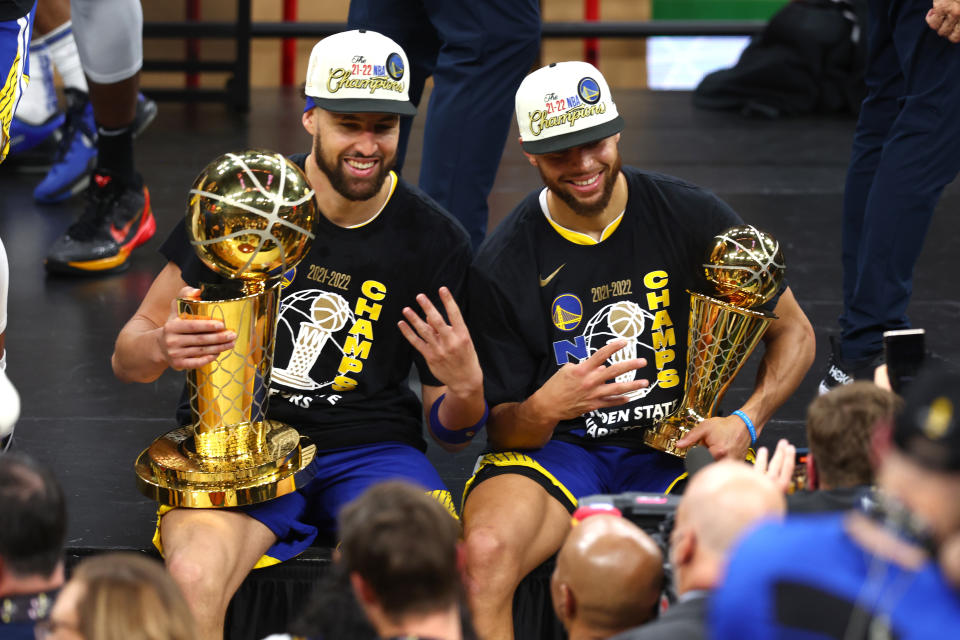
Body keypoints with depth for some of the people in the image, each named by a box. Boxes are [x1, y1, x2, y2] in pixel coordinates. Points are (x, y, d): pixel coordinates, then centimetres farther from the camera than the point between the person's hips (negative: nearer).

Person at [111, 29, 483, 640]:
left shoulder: (437, 240, 2)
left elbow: (451, 431, 9)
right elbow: (127, 356, 5)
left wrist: (467, 389, -15)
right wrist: (162, 347, -19)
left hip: (369, 447, 1)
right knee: (193, 582, -33)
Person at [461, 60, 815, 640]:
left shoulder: (694, 216, -2)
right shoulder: (503, 265, -4)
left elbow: (794, 332, 8)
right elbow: (502, 429, -1)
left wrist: (746, 421, -10)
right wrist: (544, 408, -26)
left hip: (676, 447, 1)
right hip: (552, 445, -1)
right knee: (486, 549, -35)